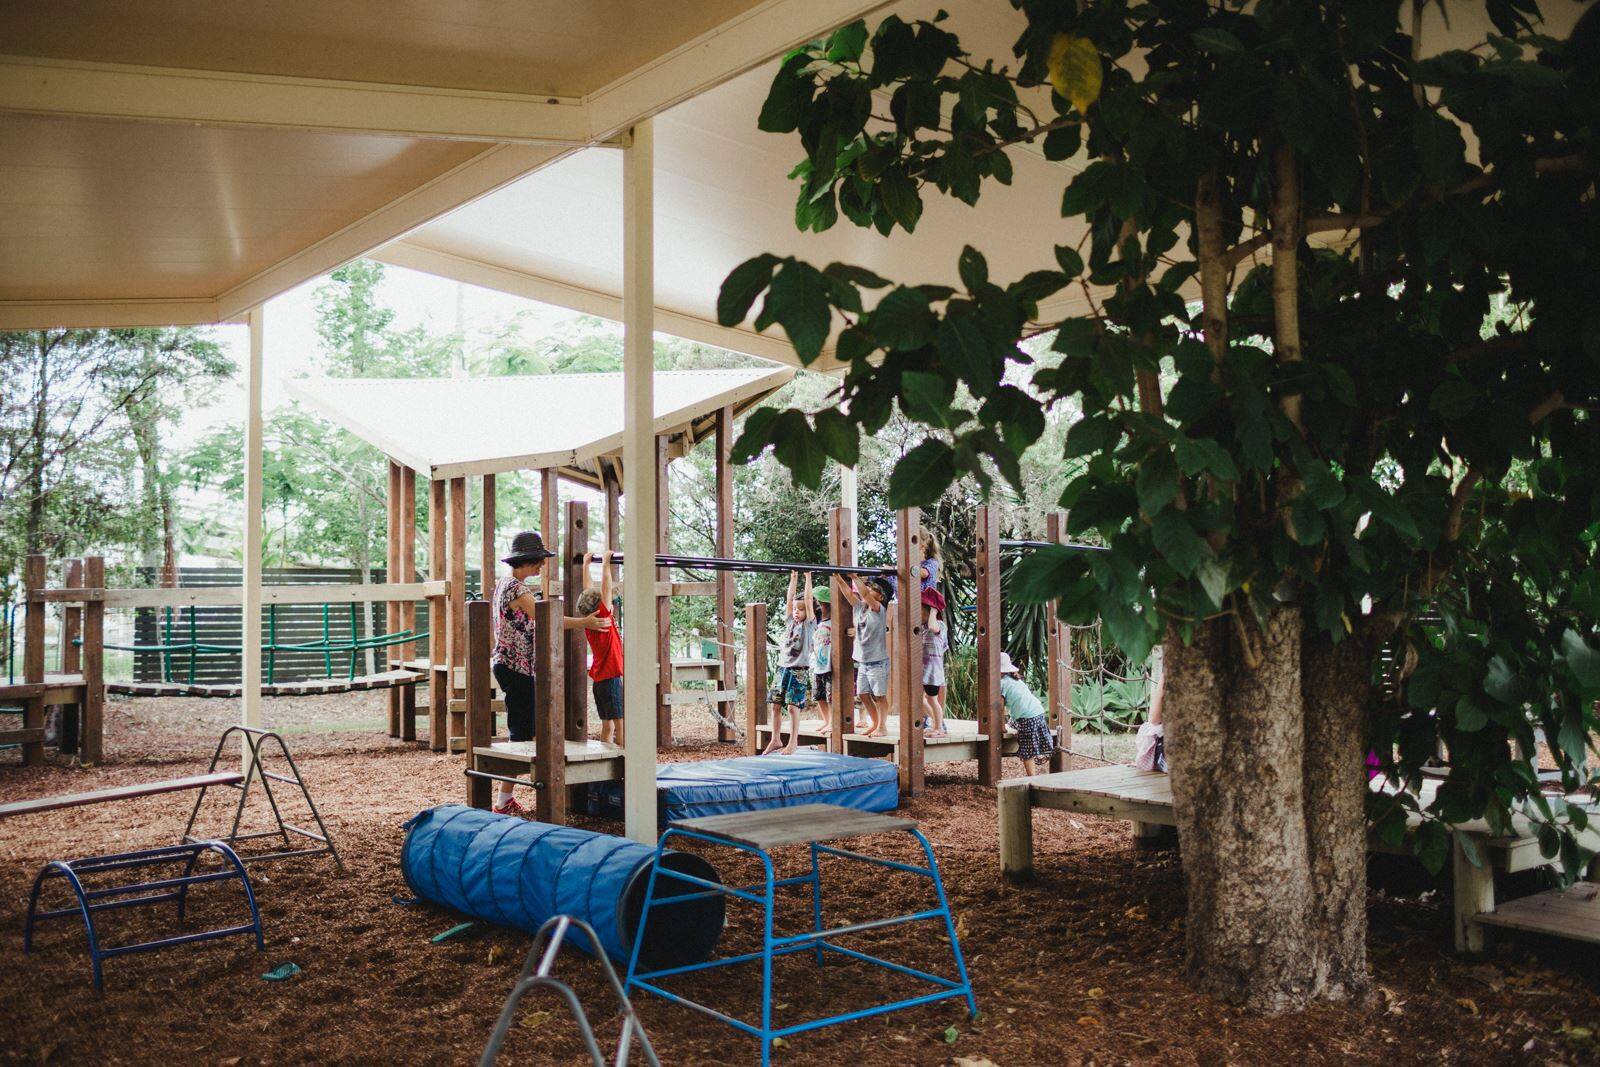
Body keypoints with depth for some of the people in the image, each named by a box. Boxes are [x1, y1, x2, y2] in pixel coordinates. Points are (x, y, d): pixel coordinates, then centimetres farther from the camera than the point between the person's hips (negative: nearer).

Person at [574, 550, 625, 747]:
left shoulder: (590, 623, 5)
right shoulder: (604, 620, -14)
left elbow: (588, 592, 12)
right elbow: (606, 588, -17)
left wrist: (586, 565, 17)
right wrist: (605, 563, -14)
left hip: (599, 679, 8)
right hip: (612, 679, -8)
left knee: (607, 726, 10)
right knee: (621, 726, -8)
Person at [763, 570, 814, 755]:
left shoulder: (809, 625, 1)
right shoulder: (789, 623, 14)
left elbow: (808, 600, -4)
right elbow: (789, 600, 12)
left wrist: (808, 578, -3)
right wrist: (793, 579, 12)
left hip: (799, 671, -5)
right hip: (783, 668, 5)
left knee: (793, 706, -8)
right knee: (775, 705, 4)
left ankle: (793, 742, 0)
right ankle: (776, 740, 14)